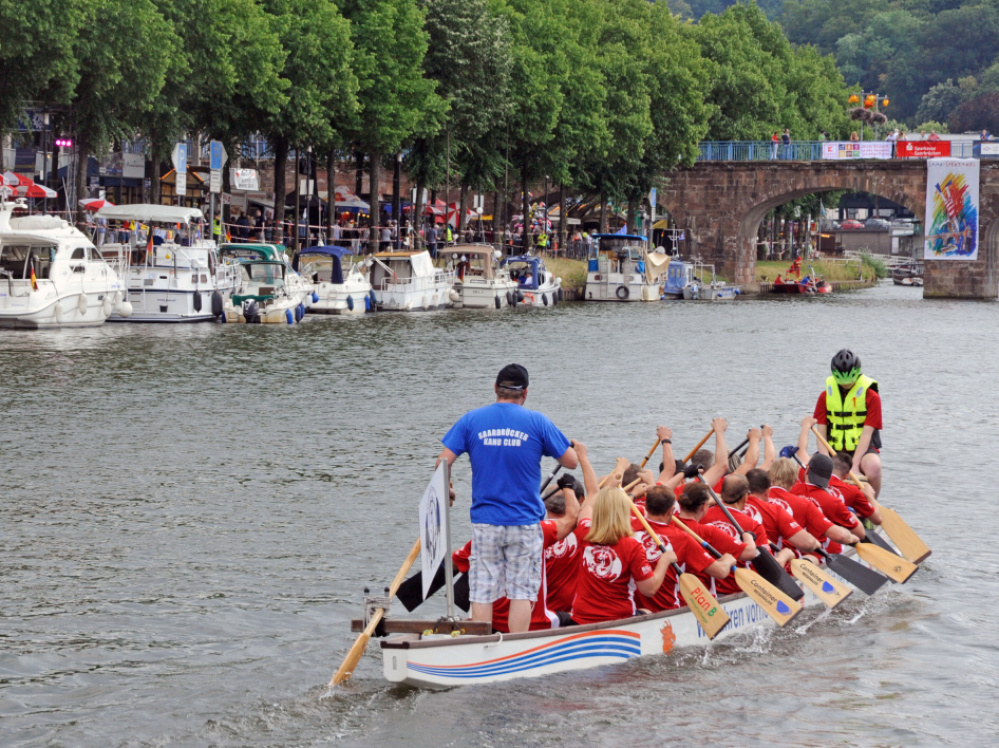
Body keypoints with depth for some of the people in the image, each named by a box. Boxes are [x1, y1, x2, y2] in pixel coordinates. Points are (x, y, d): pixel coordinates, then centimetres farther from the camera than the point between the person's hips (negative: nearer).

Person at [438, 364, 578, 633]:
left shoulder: (471, 420, 0)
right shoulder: (536, 422, -3)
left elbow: (443, 462, -2)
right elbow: (571, 462, 0)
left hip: (484, 522, 1)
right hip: (525, 523, -1)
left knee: (482, 593, 5)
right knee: (522, 591, 3)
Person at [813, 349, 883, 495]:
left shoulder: (871, 397, -4)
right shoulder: (825, 396, 4)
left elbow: (866, 434, -12)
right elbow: (821, 433, -2)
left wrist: (854, 465, -24)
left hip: (861, 450, -3)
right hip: (834, 450, 3)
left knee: (873, 466, -38)